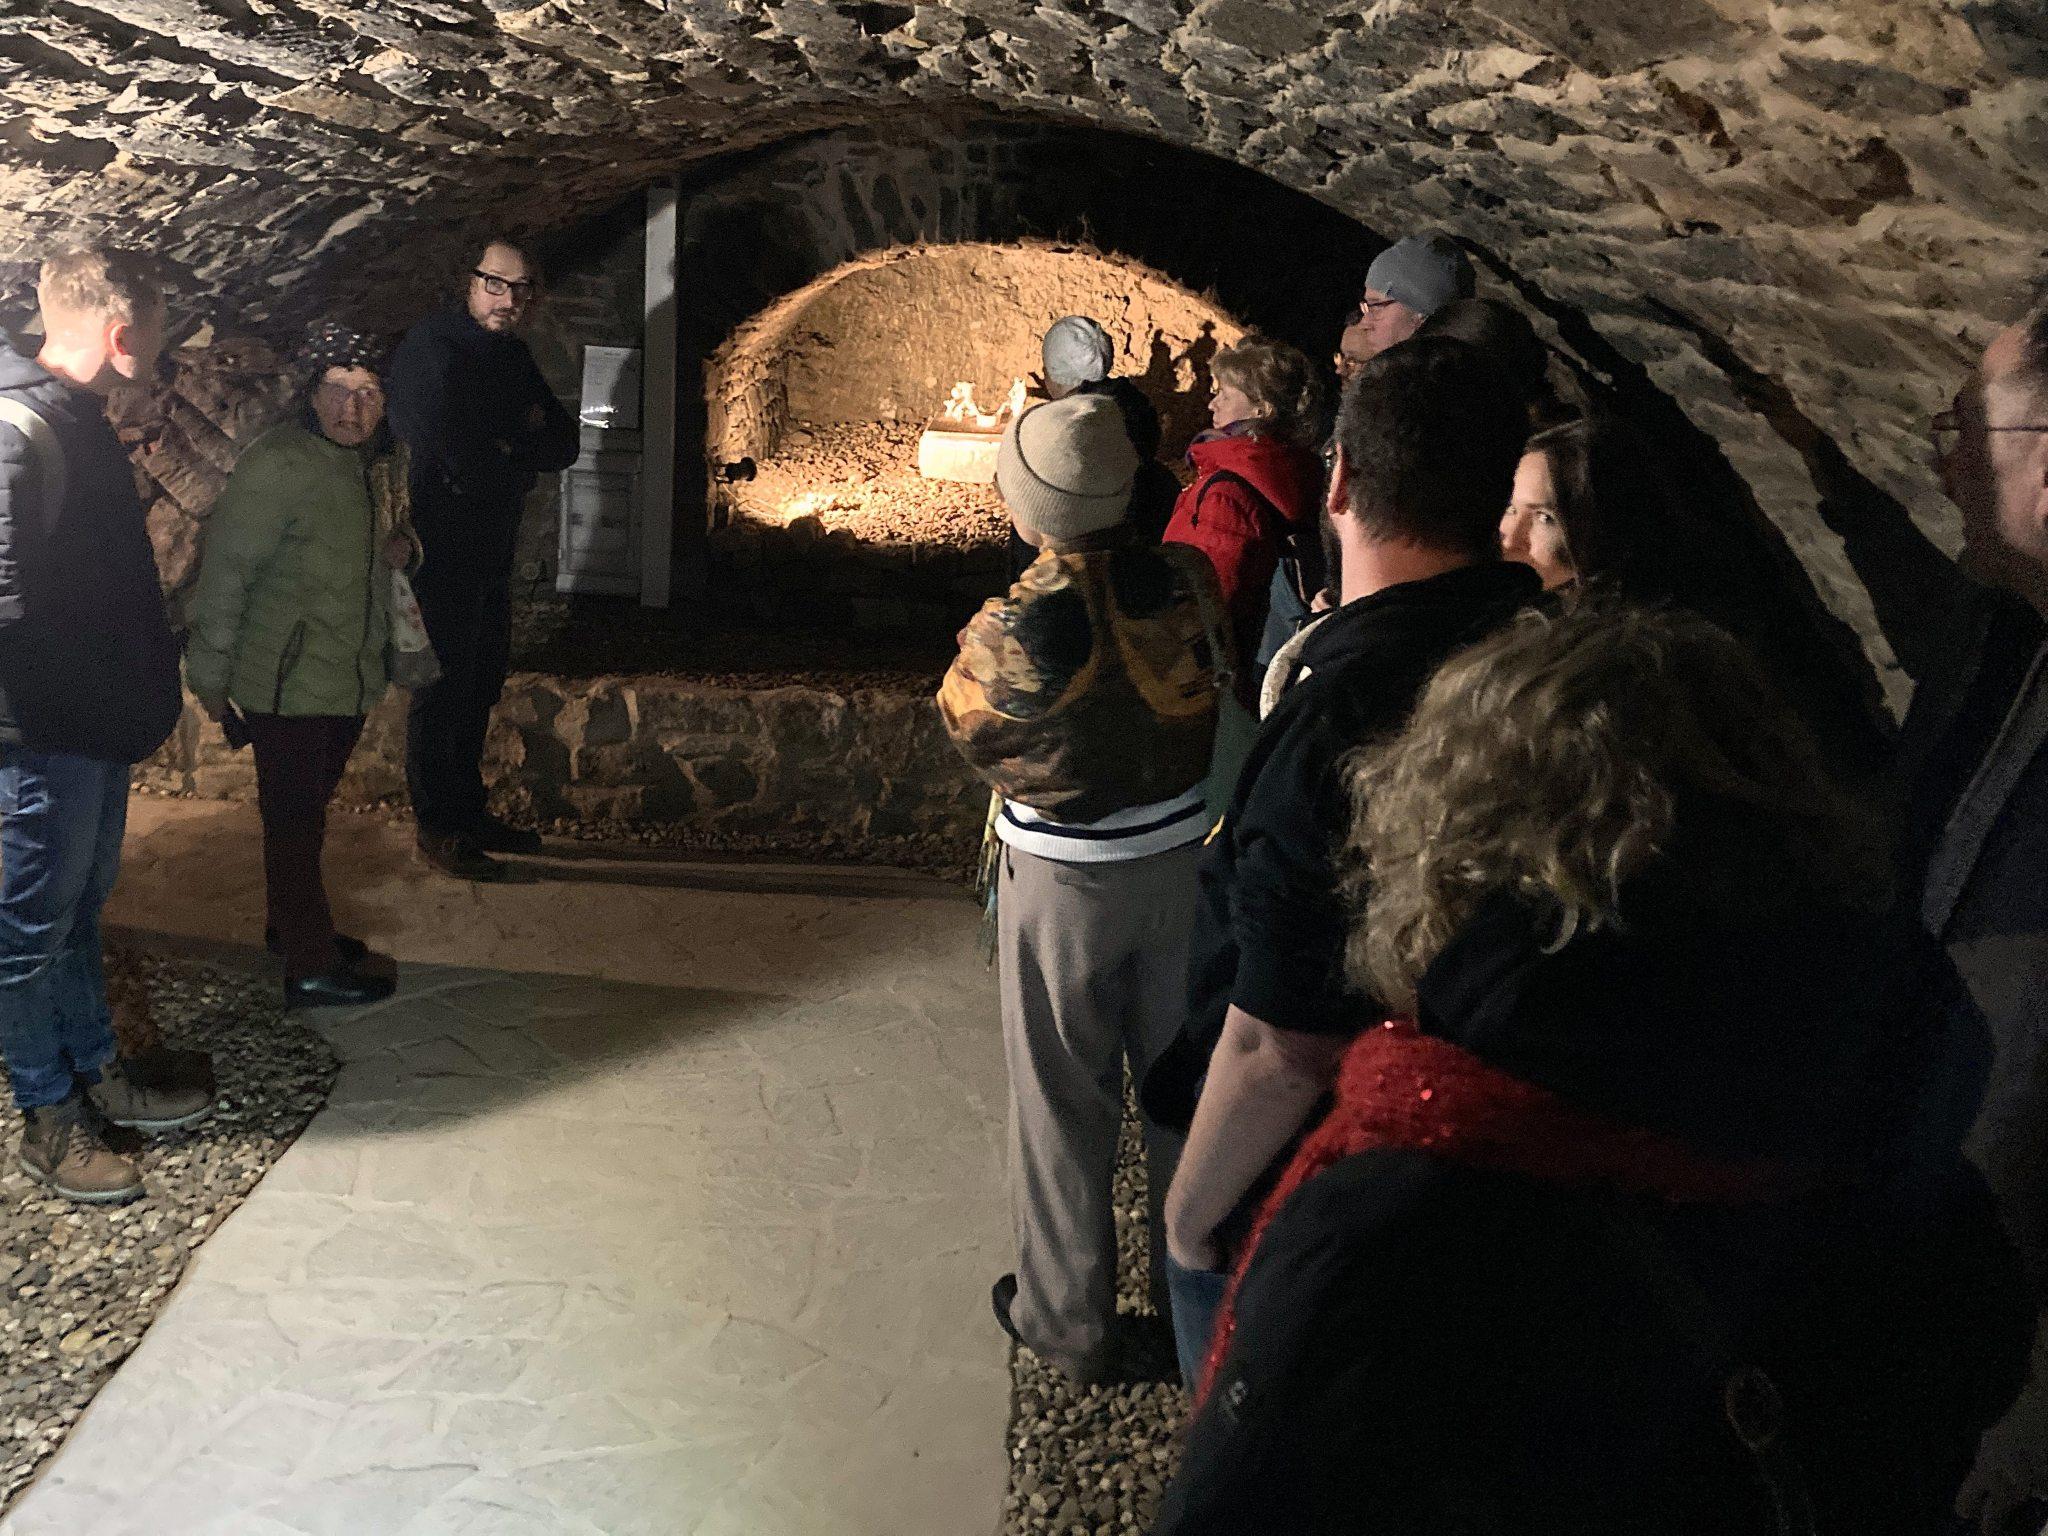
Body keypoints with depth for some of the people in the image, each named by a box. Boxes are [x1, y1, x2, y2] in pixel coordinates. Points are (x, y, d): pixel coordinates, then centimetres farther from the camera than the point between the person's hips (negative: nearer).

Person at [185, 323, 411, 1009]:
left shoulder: (378, 463, 6)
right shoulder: (276, 464, -19)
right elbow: (226, 570, -16)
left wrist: (401, 542, 0)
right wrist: (211, 672, -12)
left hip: (351, 678, 8)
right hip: (287, 680, -8)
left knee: (306, 809, 21)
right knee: (294, 816, 0)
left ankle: (294, 924, 37)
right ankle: (311, 966, 9)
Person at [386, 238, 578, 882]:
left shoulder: (513, 356, 11)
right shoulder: (432, 347, -16)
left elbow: (563, 446, 6)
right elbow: (459, 459, -26)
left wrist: (505, 442, -14)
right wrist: (521, 452, -8)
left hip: (491, 550, 9)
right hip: (438, 545, -9)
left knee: (482, 679, 15)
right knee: (444, 684, -2)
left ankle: (468, 811, 28)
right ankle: (438, 828, 9)